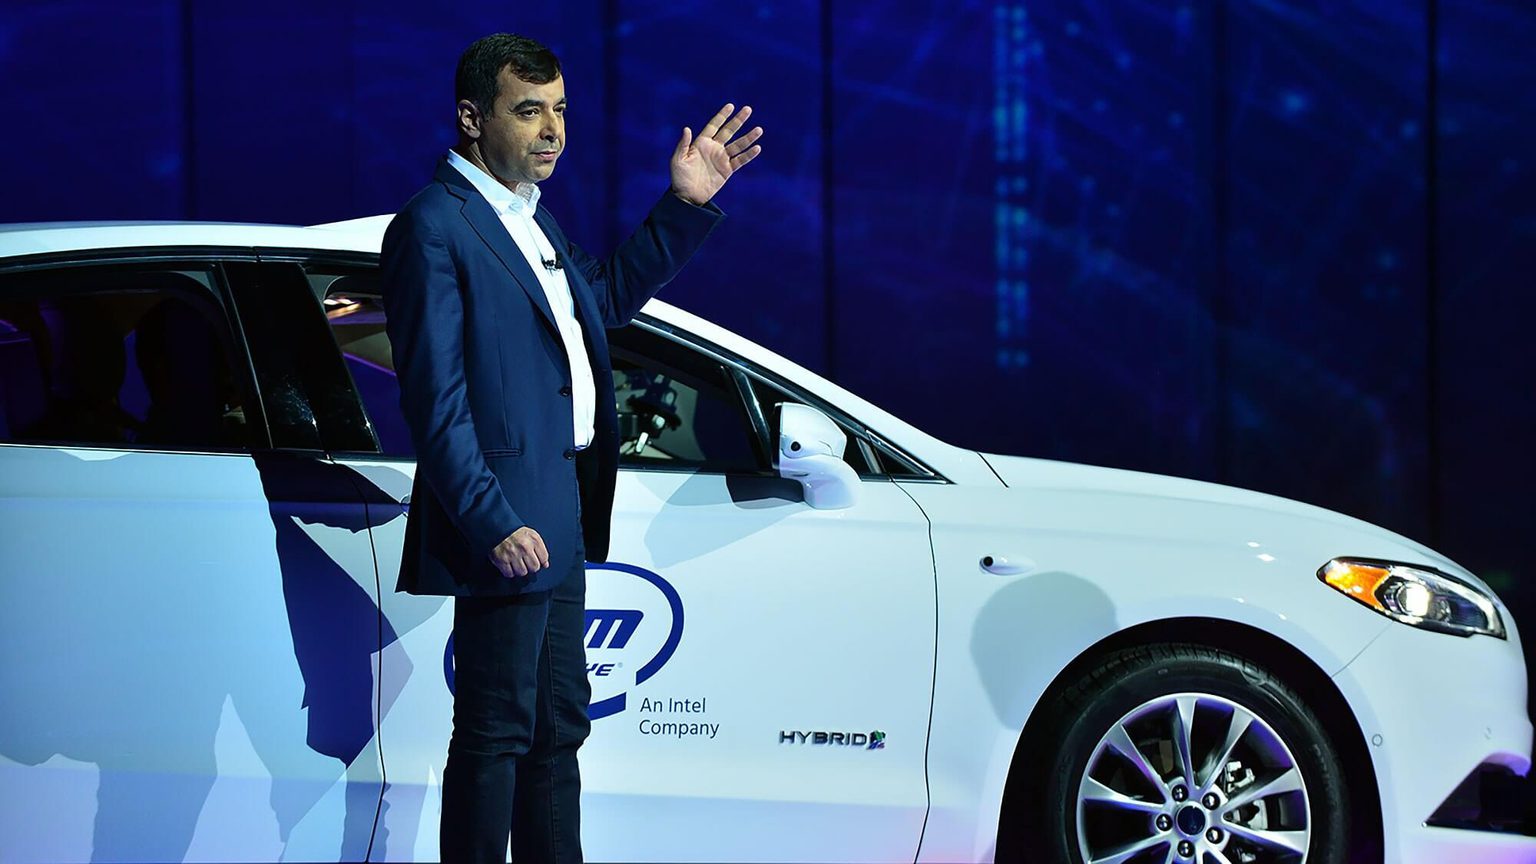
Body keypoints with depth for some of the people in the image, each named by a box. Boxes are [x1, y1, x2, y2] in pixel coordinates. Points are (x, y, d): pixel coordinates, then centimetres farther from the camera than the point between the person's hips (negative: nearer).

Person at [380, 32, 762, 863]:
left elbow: (606, 296, 31)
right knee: (496, 733, -5)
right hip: (506, 519, -10)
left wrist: (684, 206, 22)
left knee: (558, 724, 17)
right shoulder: (433, 226, -14)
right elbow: (435, 400, -19)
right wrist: (493, 524, -25)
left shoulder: (530, 215, 15)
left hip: (559, 518, 10)